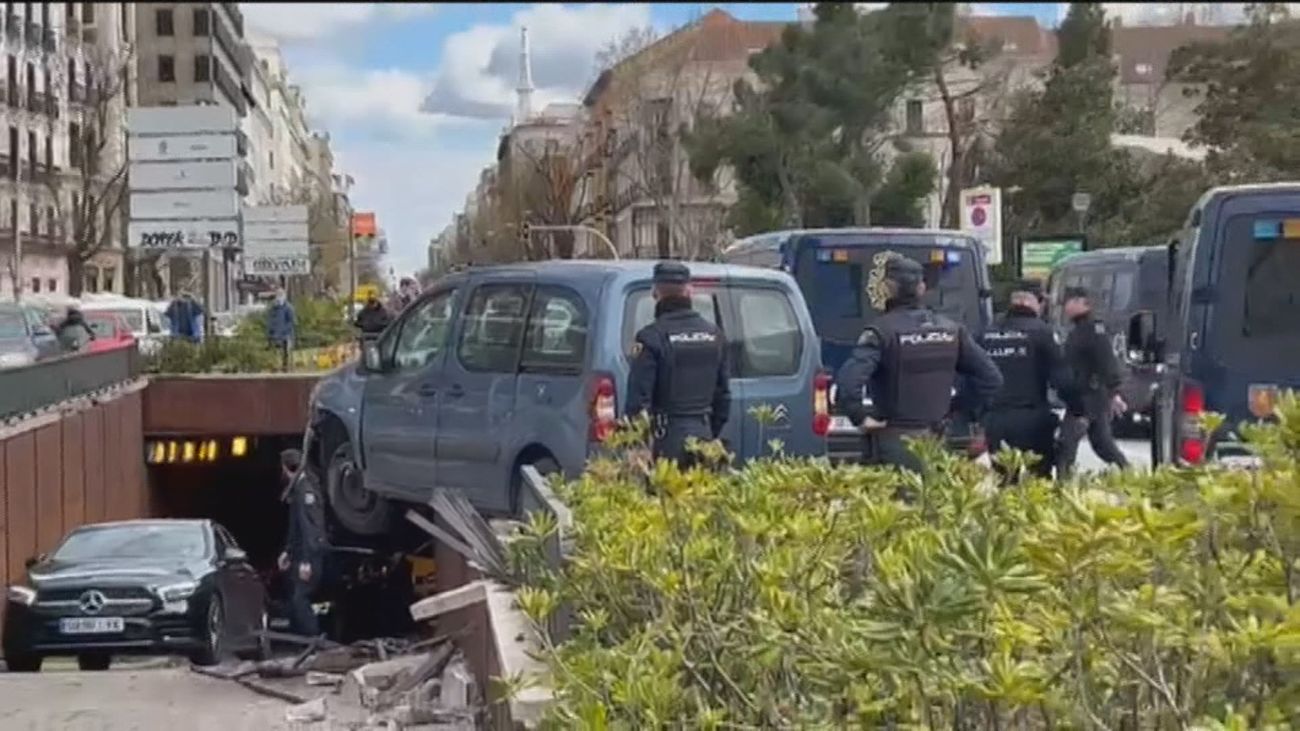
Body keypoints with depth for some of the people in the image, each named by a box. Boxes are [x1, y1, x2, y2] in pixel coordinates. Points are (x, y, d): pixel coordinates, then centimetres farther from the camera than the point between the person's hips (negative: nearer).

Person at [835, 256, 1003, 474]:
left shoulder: (881, 330, -13)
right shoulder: (951, 330, 5)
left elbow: (848, 382, -26)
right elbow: (992, 378, 7)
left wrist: (860, 417, -13)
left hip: (893, 441, -5)